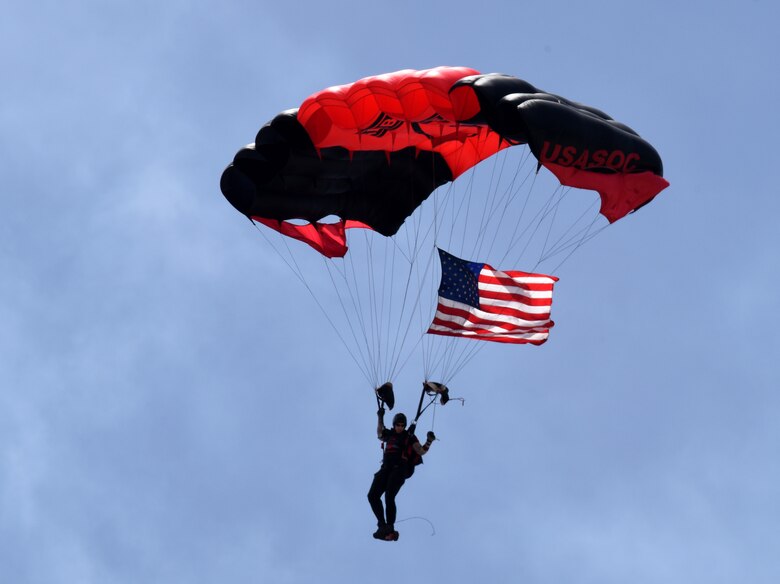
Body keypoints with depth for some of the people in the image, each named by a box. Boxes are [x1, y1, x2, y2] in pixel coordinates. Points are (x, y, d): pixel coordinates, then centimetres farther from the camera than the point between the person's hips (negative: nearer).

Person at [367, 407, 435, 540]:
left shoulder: (409, 437, 9)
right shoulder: (389, 434, 21)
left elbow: (421, 451, 2)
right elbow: (380, 434, 43)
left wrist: (429, 441, -13)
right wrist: (380, 417, 40)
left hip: (400, 470, -5)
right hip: (386, 469, 5)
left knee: (389, 497, -24)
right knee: (372, 496, -12)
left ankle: (390, 528, -20)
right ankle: (382, 525, -7)